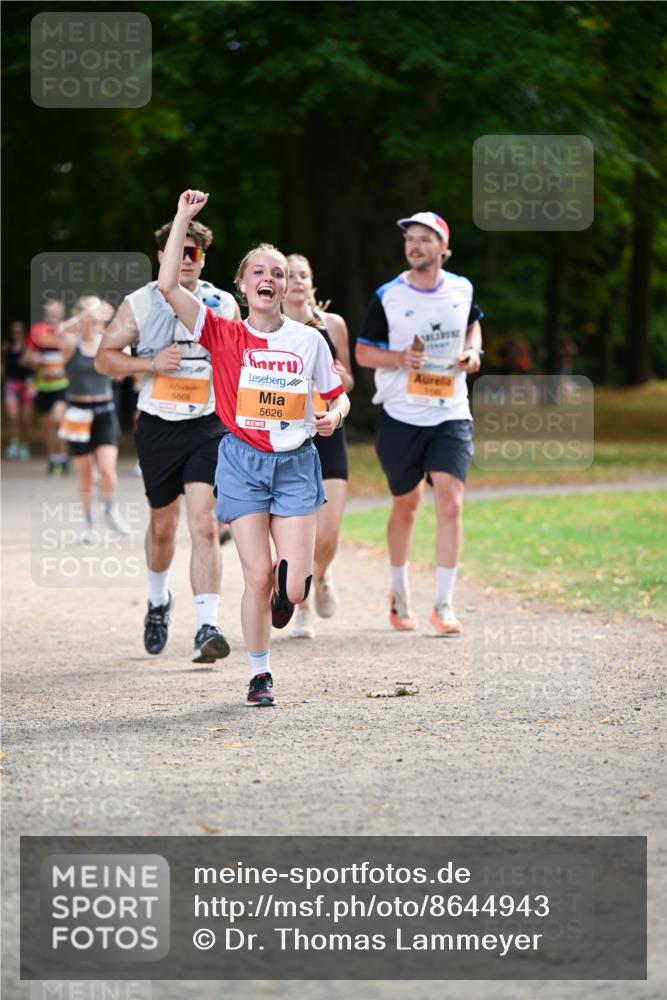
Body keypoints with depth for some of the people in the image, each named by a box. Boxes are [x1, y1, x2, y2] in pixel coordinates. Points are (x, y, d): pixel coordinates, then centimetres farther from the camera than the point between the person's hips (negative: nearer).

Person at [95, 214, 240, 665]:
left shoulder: (223, 304, 4)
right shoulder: (139, 304, 0)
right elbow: (105, 357, 2)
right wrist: (152, 363, -13)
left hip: (208, 425, -1)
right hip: (158, 425, 1)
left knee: (204, 523, -16)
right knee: (163, 524, 15)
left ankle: (207, 628, -20)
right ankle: (158, 601, 44)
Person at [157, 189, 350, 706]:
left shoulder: (308, 339, 4)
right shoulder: (223, 334, -2)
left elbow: (338, 394, 14)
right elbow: (168, 284, -13)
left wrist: (333, 416, -10)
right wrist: (183, 218, -13)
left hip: (296, 462, 1)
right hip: (243, 462, -1)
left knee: (294, 586, -7)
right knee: (257, 577, -7)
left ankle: (284, 590, 31)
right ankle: (260, 675, 10)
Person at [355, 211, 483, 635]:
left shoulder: (462, 289, 3)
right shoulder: (388, 297, -5)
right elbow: (363, 352, 0)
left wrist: (473, 351, 2)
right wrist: (400, 358, -18)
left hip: (451, 414, 1)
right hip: (401, 417, -1)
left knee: (450, 501, -14)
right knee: (406, 505, 11)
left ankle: (444, 604, -9)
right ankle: (400, 595, 32)